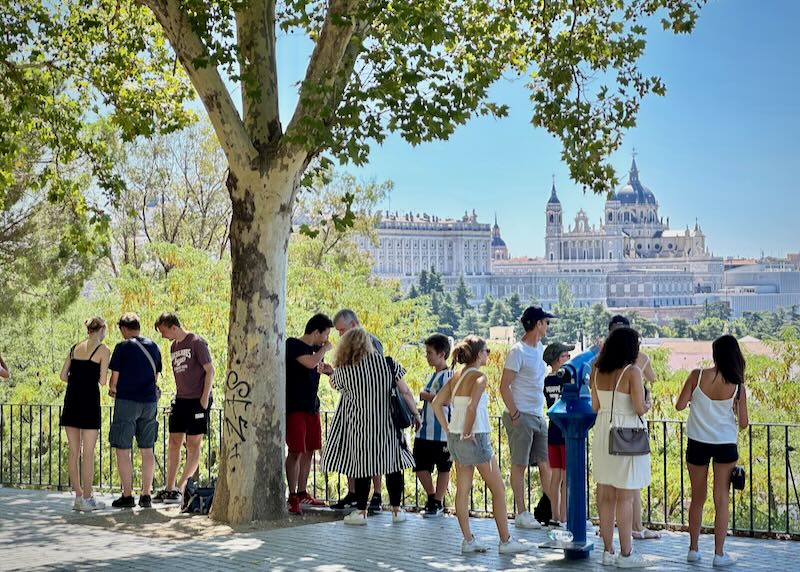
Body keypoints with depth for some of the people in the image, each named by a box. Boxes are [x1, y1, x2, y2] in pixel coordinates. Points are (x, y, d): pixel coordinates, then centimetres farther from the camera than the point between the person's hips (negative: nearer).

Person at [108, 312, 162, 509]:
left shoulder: (123, 347, -7)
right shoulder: (153, 346, 8)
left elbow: (114, 378, -5)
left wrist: (112, 389, 16)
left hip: (127, 401, -5)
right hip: (149, 401, 5)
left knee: (123, 449, 1)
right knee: (147, 450, 10)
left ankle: (127, 496, -1)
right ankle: (146, 496, 11)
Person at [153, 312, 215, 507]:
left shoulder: (197, 343, -9)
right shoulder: (173, 347, 13)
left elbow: (210, 370, -11)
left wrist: (205, 398, -14)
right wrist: (176, 398, 13)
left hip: (197, 401, -8)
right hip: (180, 400, 8)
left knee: (193, 445, -2)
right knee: (174, 443, 6)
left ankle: (180, 489, 0)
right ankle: (169, 488, 11)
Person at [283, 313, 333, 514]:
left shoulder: (315, 348, 14)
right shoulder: (293, 345, -11)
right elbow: (311, 362, -26)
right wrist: (325, 348, -11)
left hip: (311, 406, 8)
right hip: (294, 407, -8)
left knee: (309, 451, 10)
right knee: (296, 451, -8)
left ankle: (302, 493, 19)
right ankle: (292, 497, -3)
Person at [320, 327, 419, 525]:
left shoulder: (343, 371, -7)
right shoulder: (387, 363, -5)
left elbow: (334, 384, 15)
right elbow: (405, 392, -2)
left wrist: (331, 371, 35)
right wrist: (416, 414, 8)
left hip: (358, 426, -1)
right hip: (386, 425, 1)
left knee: (362, 466, 8)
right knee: (392, 464, 11)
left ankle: (361, 511, 12)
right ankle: (396, 510, 16)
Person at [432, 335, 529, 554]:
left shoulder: (457, 376, 9)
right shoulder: (479, 377, -14)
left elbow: (437, 402, 8)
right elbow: (472, 407, -26)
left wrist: (448, 429, 9)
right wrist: (467, 433, -15)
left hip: (454, 437, 8)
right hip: (476, 438, -8)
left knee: (462, 489, 11)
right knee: (498, 489, 3)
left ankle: (468, 539, 15)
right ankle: (505, 540, 7)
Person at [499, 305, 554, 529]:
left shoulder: (540, 348, 13)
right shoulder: (518, 351, -12)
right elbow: (504, 387, -14)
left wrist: (542, 410, 14)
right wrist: (514, 415, -16)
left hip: (538, 416, 8)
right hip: (522, 416, -8)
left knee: (545, 462, 8)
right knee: (519, 464, 0)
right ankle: (521, 513, 6)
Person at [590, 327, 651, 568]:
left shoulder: (598, 371, 5)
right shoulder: (632, 372, -13)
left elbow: (595, 406, 10)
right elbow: (639, 409, -15)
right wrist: (646, 406, 6)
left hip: (603, 431, 6)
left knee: (606, 494, 11)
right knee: (625, 496, 0)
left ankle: (608, 551, 17)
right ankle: (625, 554, 6)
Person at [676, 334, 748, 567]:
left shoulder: (697, 376, -10)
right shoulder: (737, 386, -9)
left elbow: (680, 405, -6)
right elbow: (743, 423, -4)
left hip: (698, 443, 1)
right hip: (725, 444, -1)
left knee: (697, 498, 14)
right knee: (722, 500, 6)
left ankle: (693, 549, 22)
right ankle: (719, 554, 8)